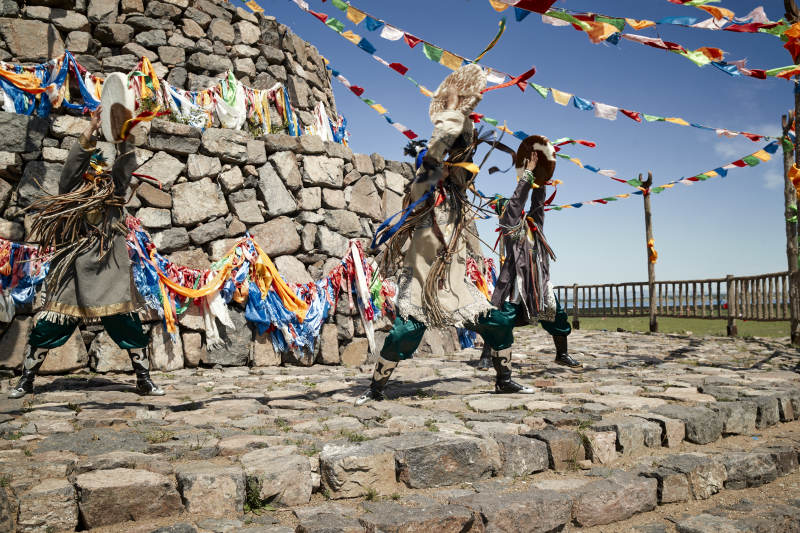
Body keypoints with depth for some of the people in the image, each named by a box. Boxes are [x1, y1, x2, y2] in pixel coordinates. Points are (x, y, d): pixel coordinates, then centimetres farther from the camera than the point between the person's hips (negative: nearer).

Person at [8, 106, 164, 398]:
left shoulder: (114, 199, 10)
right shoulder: (70, 196, 6)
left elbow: (125, 166, 1)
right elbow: (72, 165, -8)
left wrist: (121, 130, -8)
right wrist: (90, 131, -15)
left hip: (110, 278, 1)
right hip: (72, 277, -1)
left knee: (130, 327, 0)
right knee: (46, 328, 1)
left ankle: (144, 379, 12)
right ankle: (26, 380, 19)